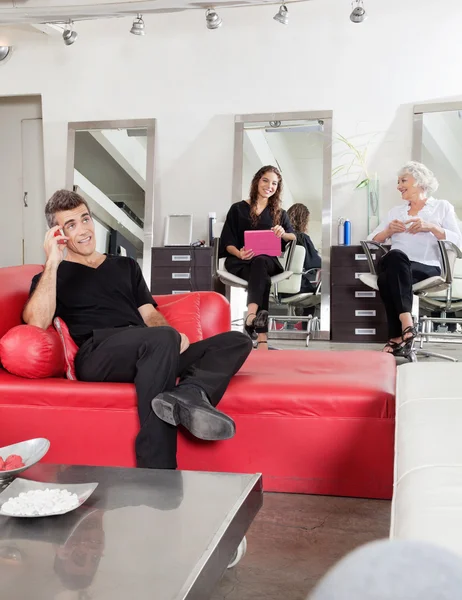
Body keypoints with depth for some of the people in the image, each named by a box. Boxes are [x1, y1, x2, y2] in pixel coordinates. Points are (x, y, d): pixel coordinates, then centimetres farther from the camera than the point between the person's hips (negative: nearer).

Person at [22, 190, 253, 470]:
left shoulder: (126, 266, 31)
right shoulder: (52, 276, 17)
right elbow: (37, 321, -5)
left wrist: (173, 337, -1)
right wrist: (53, 261, -3)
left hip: (151, 353, 6)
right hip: (97, 355, -5)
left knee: (237, 341, -11)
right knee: (162, 338, -38)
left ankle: (188, 394, -43)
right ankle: (157, 475, -41)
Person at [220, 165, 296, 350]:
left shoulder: (279, 213, 20)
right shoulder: (238, 209, 11)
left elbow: (294, 238, 13)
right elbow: (227, 242, 4)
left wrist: (283, 234, -11)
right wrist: (239, 253, -19)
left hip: (267, 261, 2)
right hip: (240, 262, -1)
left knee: (259, 262, -39)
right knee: (263, 280, -37)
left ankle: (251, 317, -61)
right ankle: (262, 339, -55)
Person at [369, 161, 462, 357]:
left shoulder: (442, 206, 16)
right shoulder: (395, 211, 28)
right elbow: (372, 240, 21)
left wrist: (432, 227, -10)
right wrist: (388, 231, 2)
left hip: (426, 268, -3)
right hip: (396, 265, 3)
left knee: (387, 279, -36)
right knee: (395, 256, -38)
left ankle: (397, 336, -39)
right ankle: (406, 324, -45)